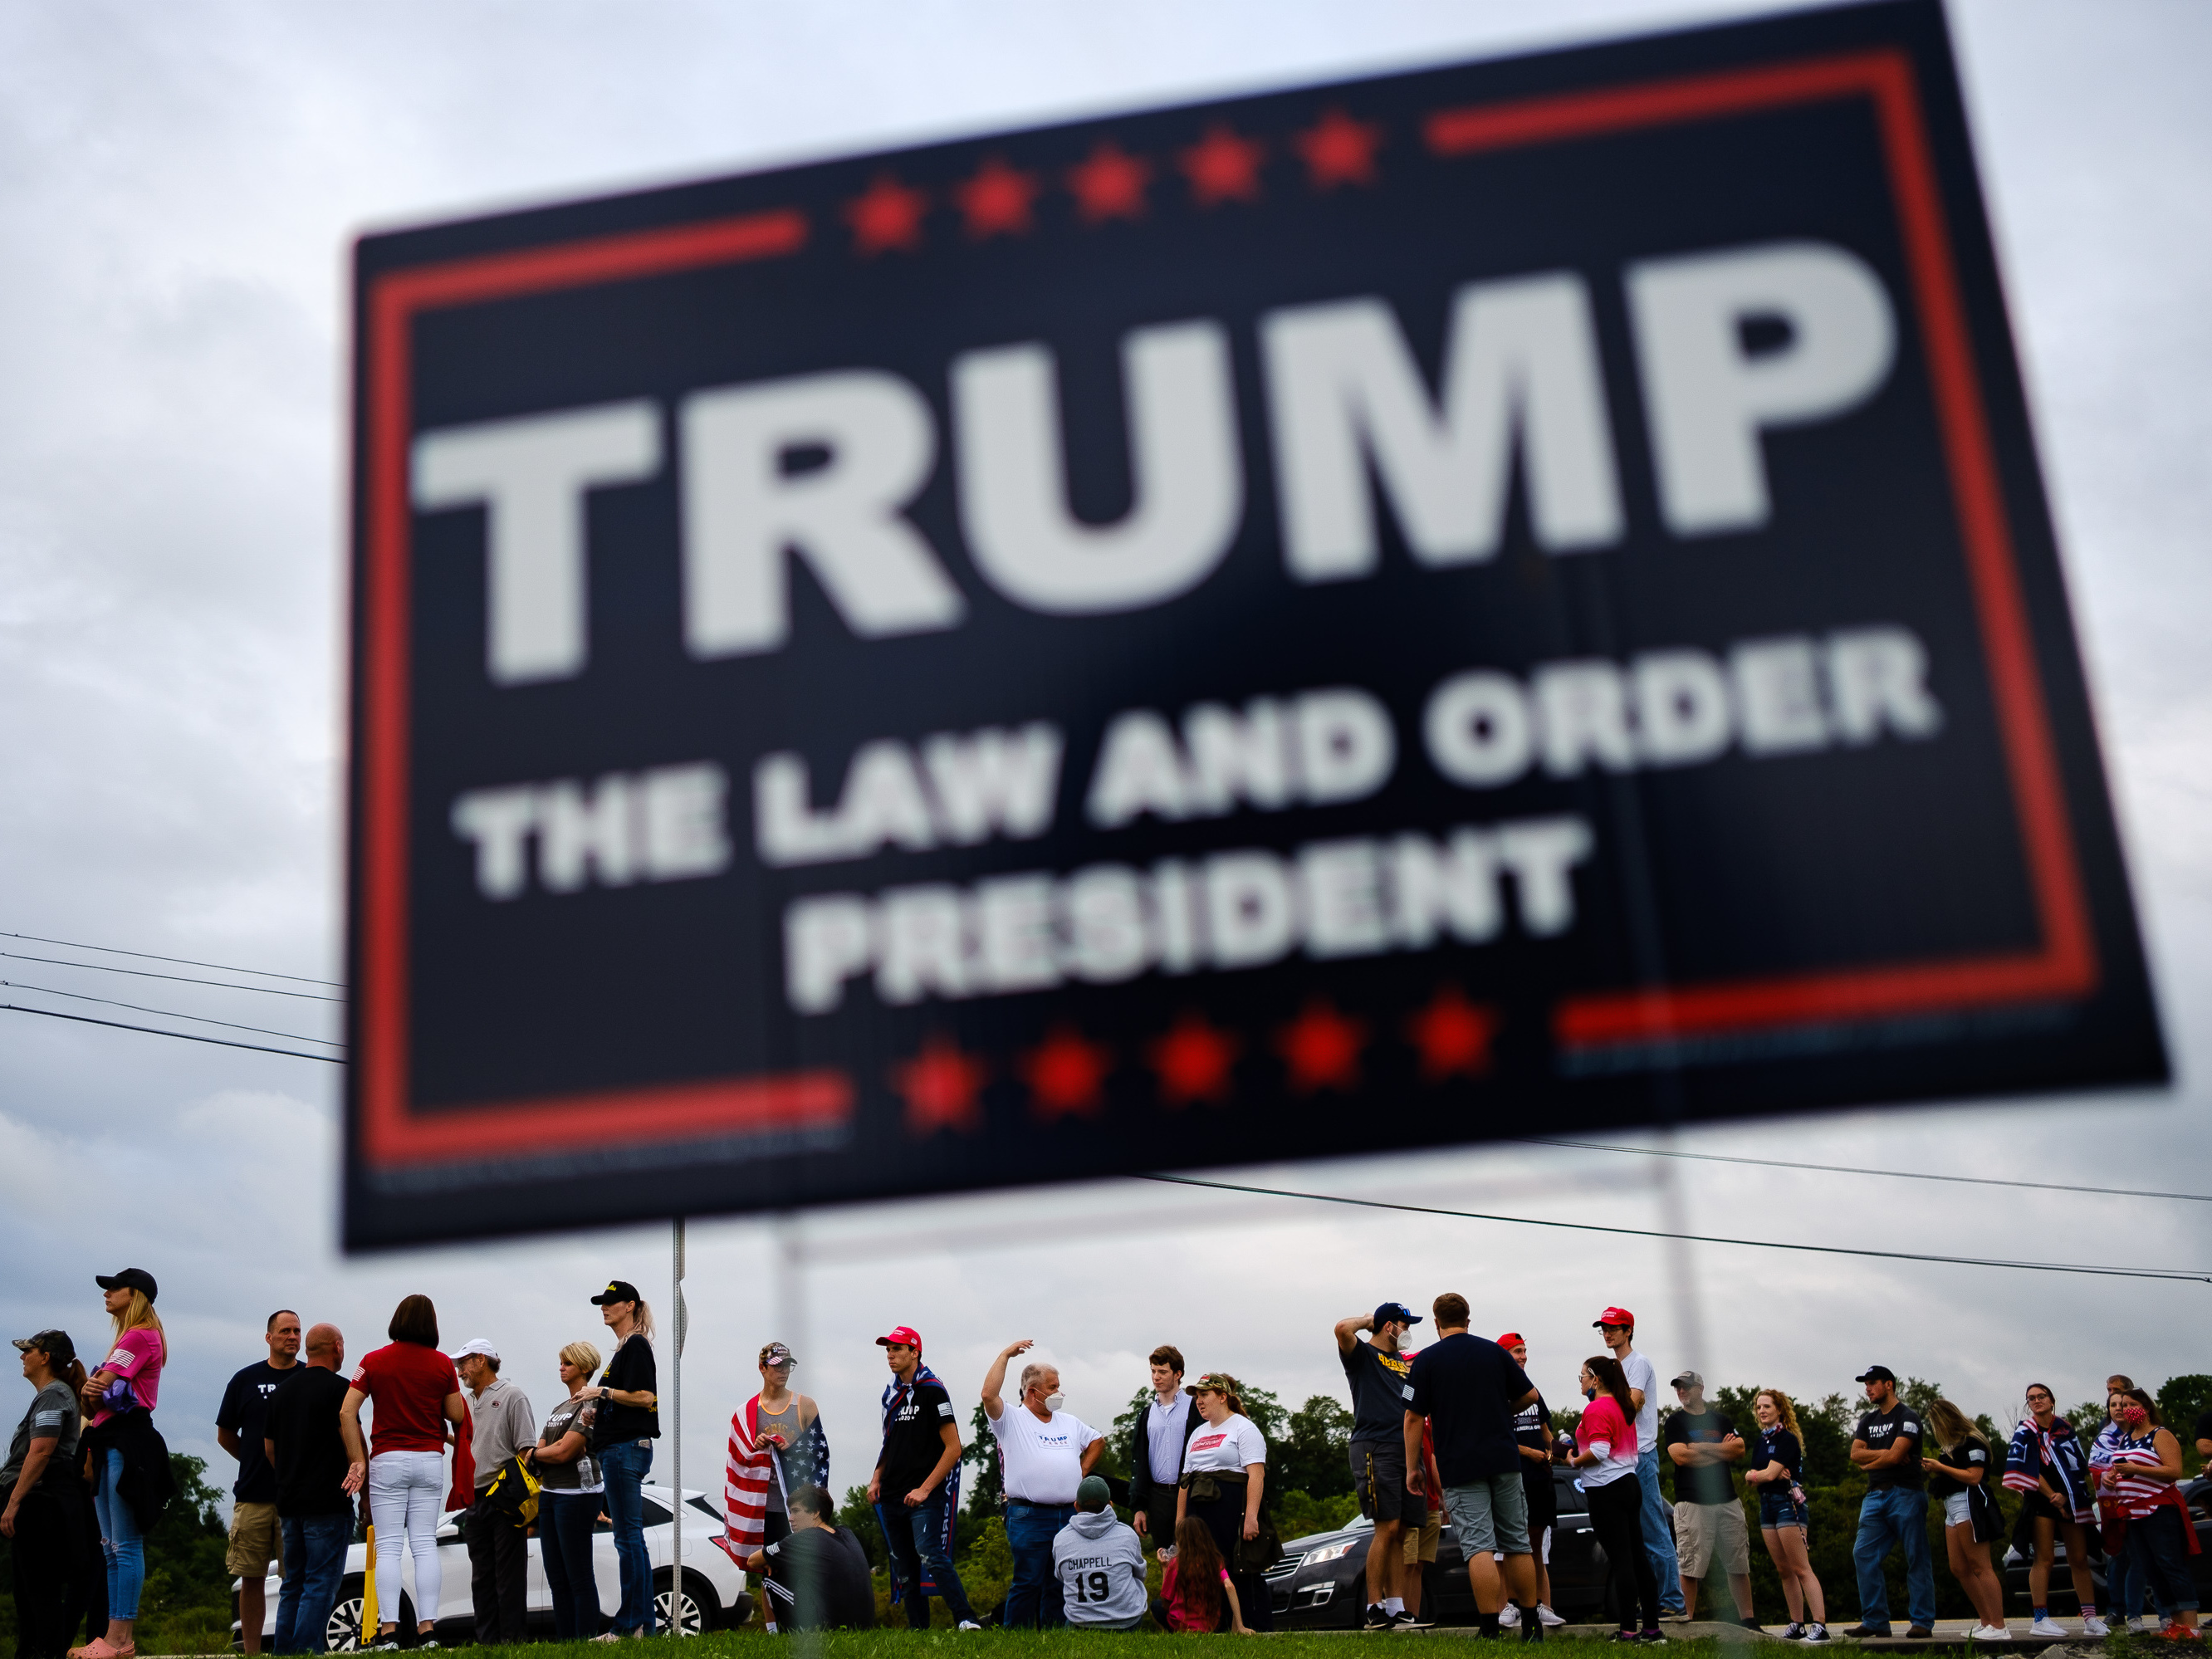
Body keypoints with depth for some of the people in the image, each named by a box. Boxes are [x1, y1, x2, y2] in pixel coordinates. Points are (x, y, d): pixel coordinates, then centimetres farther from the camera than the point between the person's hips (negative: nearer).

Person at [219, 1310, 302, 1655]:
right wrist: (256, 1464, 14)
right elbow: (225, 1435, 16)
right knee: (252, 1578, 3)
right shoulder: (246, 1380, 8)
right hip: (252, 1497, 1)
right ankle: (251, 1652, 10)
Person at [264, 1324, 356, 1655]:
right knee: (321, 1584, -5)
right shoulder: (338, 1387, -8)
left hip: (289, 1502, 7)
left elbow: (269, 1448, 18)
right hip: (328, 1503, -7)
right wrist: (365, 1493, -1)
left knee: (293, 1584, 13)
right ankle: (307, 1651, -10)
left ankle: (284, 1652, 12)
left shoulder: (281, 1390, 13)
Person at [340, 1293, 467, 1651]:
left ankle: (388, 1630, -6)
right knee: (425, 1545, 3)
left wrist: (358, 1460, -1)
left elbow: (347, 1412, -4)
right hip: (430, 1460, 1)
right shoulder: (442, 1365, 1)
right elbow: (456, 1415, 5)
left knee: (388, 1547, 0)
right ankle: (427, 1627, -3)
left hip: (388, 1460, -1)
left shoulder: (374, 1361, 0)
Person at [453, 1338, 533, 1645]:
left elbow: (527, 1450, -10)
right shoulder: (468, 1403, 18)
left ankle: (514, 1640, -4)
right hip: (476, 1501, 7)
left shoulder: (512, 1397, -4)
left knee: (509, 1574, -6)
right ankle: (487, 1642, 13)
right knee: (481, 1577, 8)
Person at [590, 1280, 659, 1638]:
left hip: (627, 1448, -11)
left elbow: (644, 1397, -19)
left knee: (628, 1538, -8)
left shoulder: (636, 1345, -10)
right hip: (619, 1449, 11)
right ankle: (643, 1623, 13)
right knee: (632, 1538, 10)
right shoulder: (624, 1347, 20)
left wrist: (603, 1392, -15)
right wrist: (595, 1409, 14)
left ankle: (630, 1625, -6)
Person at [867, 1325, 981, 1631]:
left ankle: (966, 1620, -21)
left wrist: (925, 1489, -14)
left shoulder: (932, 1391, -7)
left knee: (931, 1557, -22)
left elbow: (953, 1448, -10)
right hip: (892, 1498, 7)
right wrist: (876, 1479, 9)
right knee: (904, 1568, 9)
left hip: (923, 1497, -7)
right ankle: (917, 1628, 16)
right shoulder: (891, 1393, 14)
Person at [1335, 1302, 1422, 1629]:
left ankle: (1396, 1608, 7)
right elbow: (1343, 1328, -20)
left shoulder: (1407, 1364, 23)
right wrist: (1368, 1320, 0)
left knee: (1401, 1532, 4)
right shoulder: (1363, 1355, 1)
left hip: (1406, 1450, 7)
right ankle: (1374, 1609, -8)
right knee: (1387, 1528, -12)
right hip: (1375, 1448, -7)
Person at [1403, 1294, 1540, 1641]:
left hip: (1460, 1466, -3)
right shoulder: (1495, 1351, 8)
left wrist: (1413, 1468, 4)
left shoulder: (1426, 1360, -1)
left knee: (1479, 1547, -6)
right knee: (1518, 1545, 12)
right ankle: (1531, 1624, 17)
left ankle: (1491, 1629, -11)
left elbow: (1413, 1418, -3)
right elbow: (1530, 1395, 12)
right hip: (1505, 1460, 3)